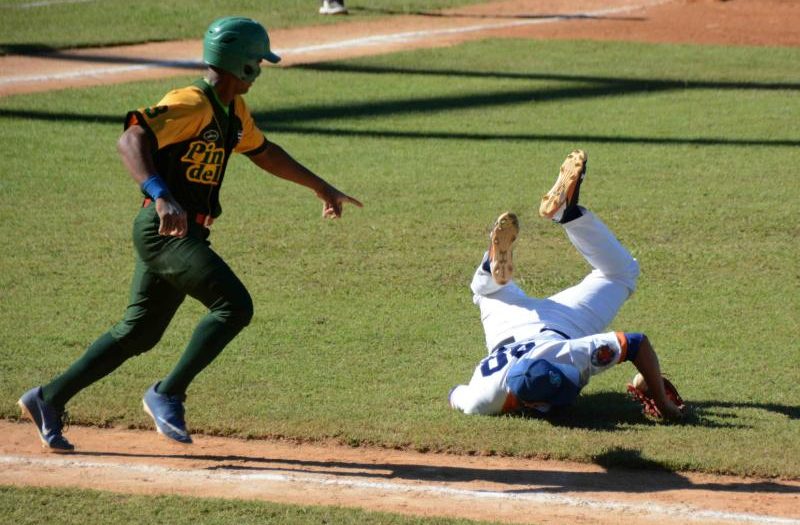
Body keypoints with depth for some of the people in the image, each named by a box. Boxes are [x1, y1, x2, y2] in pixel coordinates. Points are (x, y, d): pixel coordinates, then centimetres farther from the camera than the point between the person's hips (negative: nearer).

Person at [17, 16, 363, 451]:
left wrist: (321, 188, 36)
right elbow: (130, 141, -30)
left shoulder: (233, 110, 14)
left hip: (186, 234, 10)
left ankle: (49, 400, 19)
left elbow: (264, 152, 31)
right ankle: (167, 395, -10)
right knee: (234, 306, -18)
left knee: (139, 333, 13)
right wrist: (162, 196, -45)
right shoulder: (189, 104, -17)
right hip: (163, 229, -10)